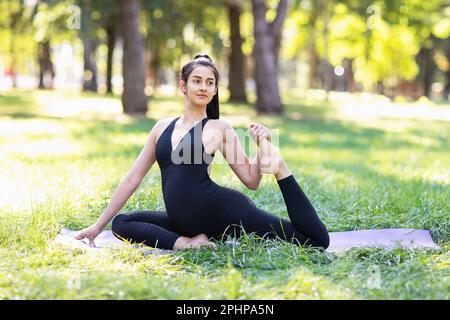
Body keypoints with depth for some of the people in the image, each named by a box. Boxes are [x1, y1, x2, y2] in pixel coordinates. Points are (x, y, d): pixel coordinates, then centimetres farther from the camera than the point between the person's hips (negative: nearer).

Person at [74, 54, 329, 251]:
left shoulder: (220, 128, 3)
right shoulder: (163, 127, 14)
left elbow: (252, 180, 5)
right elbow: (133, 178, 16)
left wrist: (263, 147, -13)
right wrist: (99, 225, 15)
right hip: (185, 220, 5)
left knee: (317, 240, -15)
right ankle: (188, 243, -17)